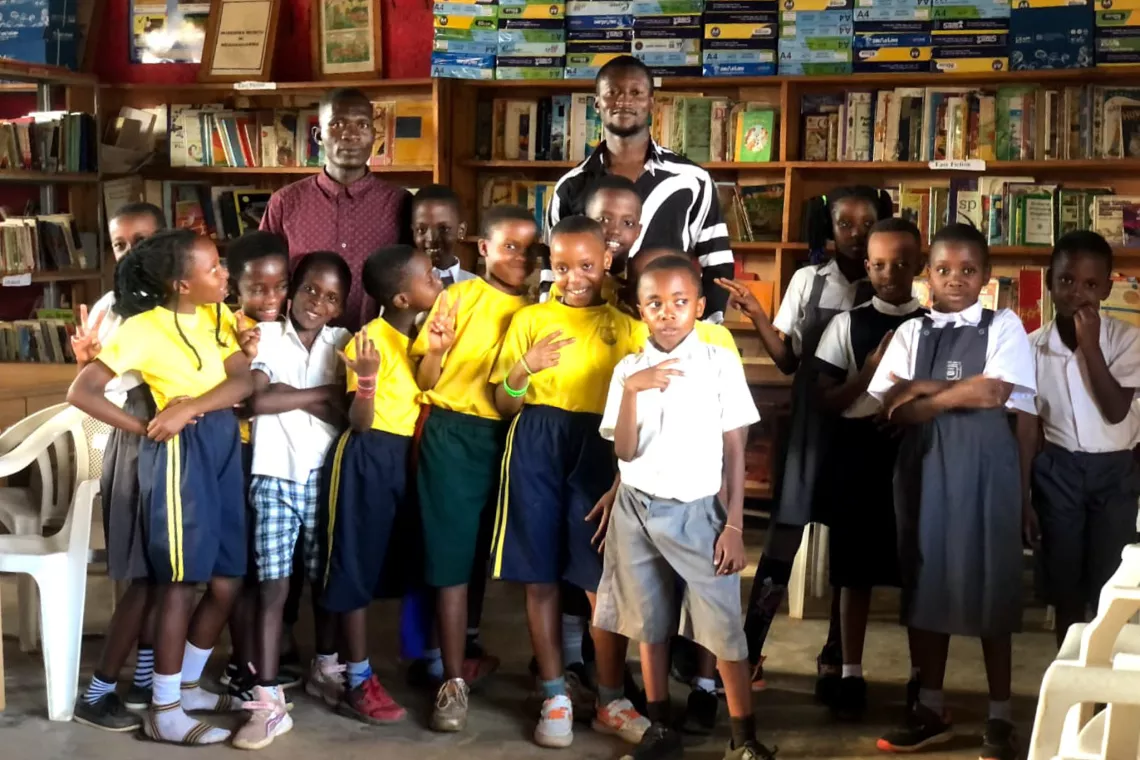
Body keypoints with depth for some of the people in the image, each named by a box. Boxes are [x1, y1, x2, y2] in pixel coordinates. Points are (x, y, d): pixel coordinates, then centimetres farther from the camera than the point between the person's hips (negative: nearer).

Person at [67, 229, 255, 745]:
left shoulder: (218, 315, 8)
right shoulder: (143, 329, -11)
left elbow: (242, 381, -4)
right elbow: (80, 392, -13)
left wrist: (189, 407, -19)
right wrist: (144, 429, -10)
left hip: (223, 443, 7)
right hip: (181, 451, -7)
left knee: (226, 581, 10)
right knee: (181, 582, -3)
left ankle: (187, 683, 28)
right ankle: (164, 709, 6)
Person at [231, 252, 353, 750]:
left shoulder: (341, 343, 8)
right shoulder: (266, 335, 2)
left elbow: (345, 413, -2)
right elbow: (257, 399, -14)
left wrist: (289, 394, -11)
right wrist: (322, 393, -8)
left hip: (325, 476, 2)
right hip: (274, 476, -2)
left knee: (326, 578, 14)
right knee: (272, 586, -4)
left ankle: (325, 668, 35)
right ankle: (268, 701, -3)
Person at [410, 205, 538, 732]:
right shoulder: (459, 297, -2)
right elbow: (425, 381, -3)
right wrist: (437, 349, -22)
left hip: (508, 438, 3)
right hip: (454, 435, -3)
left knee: (480, 554, 12)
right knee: (451, 555, -2)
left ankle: (465, 652, 31)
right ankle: (454, 680, 5)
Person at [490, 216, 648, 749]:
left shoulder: (624, 326, 8)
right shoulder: (530, 319, 9)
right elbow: (504, 405, 9)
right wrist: (524, 369, -11)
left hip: (600, 450, -1)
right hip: (536, 448, 1)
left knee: (604, 582, -2)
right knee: (539, 577, 4)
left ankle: (610, 701, 14)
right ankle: (555, 697, 18)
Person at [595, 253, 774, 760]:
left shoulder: (721, 363, -4)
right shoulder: (628, 369, 1)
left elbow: (734, 449, -1)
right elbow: (625, 452, -6)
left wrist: (734, 524, -4)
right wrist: (631, 390, -19)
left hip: (698, 512, -2)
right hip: (638, 512, 2)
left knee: (723, 630, -3)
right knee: (649, 626, 11)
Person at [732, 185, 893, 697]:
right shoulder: (808, 281, 5)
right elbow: (788, 360, 4)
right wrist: (757, 317, -8)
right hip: (811, 425, 0)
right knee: (783, 537, -3)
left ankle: (833, 662, 15)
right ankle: (748, 651, 5)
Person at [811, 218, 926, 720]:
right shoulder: (847, 324, 3)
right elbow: (825, 400, -1)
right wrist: (870, 370, -13)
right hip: (858, 452, 0)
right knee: (855, 570, 6)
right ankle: (851, 675, 16)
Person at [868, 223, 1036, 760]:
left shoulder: (1003, 327, 2)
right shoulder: (910, 333, 8)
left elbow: (994, 393, -12)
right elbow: (890, 408, -2)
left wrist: (924, 390, -8)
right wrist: (962, 395, -12)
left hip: (983, 466, -3)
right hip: (925, 465, 3)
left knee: (988, 584, 1)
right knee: (926, 581, 7)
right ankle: (930, 709, 19)